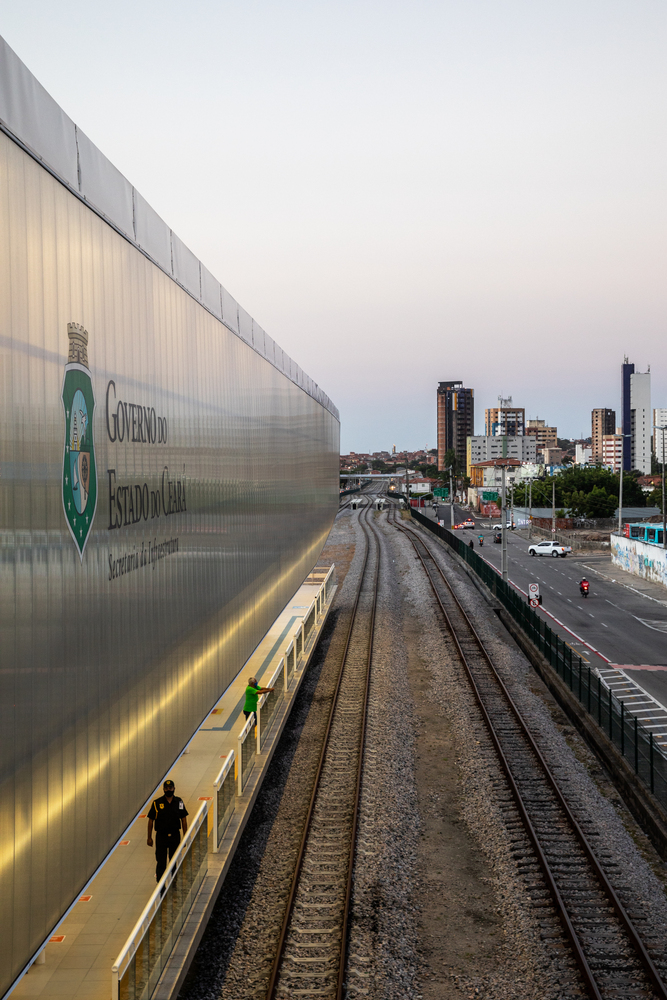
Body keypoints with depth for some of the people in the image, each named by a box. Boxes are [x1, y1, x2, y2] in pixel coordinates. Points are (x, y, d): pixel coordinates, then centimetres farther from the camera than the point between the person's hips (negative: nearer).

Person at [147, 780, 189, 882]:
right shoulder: (157, 803, -5)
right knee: (161, 862, 1)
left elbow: (183, 820, 6)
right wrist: (149, 837, -1)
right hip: (161, 836, -2)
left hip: (175, 836, 2)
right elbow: (151, 820, 0)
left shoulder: (179, 802, 1)